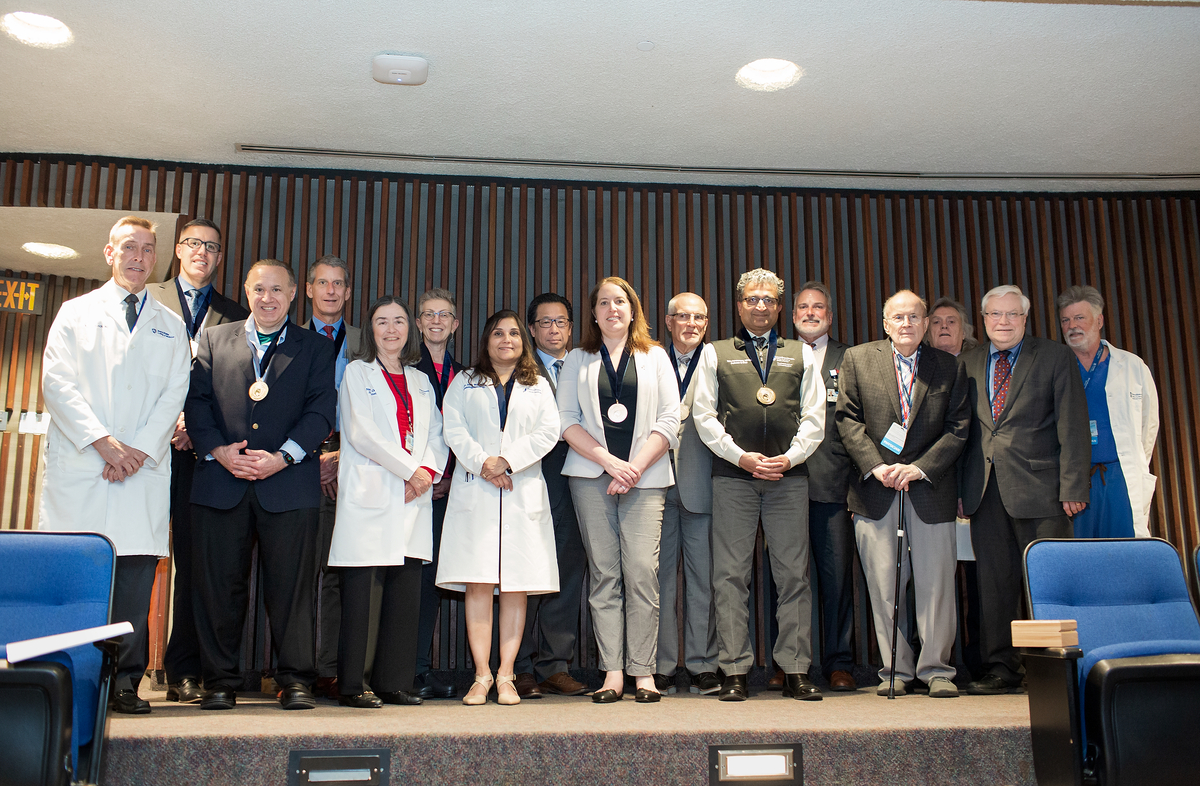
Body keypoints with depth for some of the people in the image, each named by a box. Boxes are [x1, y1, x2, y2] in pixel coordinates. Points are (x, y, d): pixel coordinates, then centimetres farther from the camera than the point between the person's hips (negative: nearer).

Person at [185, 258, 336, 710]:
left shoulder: (315, 348, 12)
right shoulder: (214, 340, 17)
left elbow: (320, 411, 1)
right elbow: (197, 402, 8)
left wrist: (282, 457, -11)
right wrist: (218, 451, -8)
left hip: (288, 483, -1)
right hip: (221, 482, 2)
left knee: (291, 585, 0)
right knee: (219, 584, 4)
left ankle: (295, 680, 9)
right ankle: (220, 681, 16)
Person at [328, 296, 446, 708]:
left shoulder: (421, 381, 21)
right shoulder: (357, 372, 6)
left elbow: (436, 435, 15)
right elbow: (361, 431, -6)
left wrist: (428, 470, -6)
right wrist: (410, 469, -10)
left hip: (414, 496, 5)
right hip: (370, 493, -4)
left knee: (406, 591, 3)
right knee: (359, 592, -5)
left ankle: (392, 682, 11)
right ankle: (351, 686, 1)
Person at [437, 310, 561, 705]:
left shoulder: (539, 387, 18)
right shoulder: (464, 383, 17)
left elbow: (548, 431, 3)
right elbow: (454, 429, 4)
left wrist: (506, 460, -10)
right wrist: (482, 464, -11)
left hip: (524, 492, 1)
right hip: (474, 491, 0)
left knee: (516, 586, -3)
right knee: (478, 584, -6)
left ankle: (506, 676, 2)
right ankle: (482, 676, -2)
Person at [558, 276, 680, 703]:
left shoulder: (655, 357, 14)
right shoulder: (577, 360, 15)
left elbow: (669, 421, 5)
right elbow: (567, 421, 5)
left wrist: (636, 467, -7)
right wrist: (609, 462, -8)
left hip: (645, 476, -1)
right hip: (591, 476, 1)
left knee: (642, 570, -9)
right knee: (604, 573, -2)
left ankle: (643, 671, -2)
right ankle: (612, 671, 2)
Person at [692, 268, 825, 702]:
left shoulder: (801, 354, 16)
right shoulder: (715, 354, 12)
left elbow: (814, 417, 9)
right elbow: (704, 415, 4)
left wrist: (790, 457, -7)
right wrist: (741, 456, -8)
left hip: (789, 475, 1)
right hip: (732, 475, -1)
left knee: (793, 574, 2)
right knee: (731, 575, -2)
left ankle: (795, 671, 9)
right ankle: (735, 672, 5)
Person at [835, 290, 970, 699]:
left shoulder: (949, 367, 8)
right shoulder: (857, 359, 7)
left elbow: (958, 427, 3)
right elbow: (847, 419, 2)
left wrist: (920, 468, -10)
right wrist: (874, 466, -10)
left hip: (930, 487, 0)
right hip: (875, 485, 0)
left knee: (935, 583, 1)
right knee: (883, 583, 2)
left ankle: (936, 669, 13)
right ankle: (894, 669, 13)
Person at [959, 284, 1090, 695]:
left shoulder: (1056, 357, 4)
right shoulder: (967, 363, 14)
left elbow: (1073, 426, -2)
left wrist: (1072, 487, -10)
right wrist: (958, 485, 6)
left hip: (1039, 488, -3)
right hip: (985, 490, 3)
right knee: (994, 581, 4)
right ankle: (1001, 668, 12)